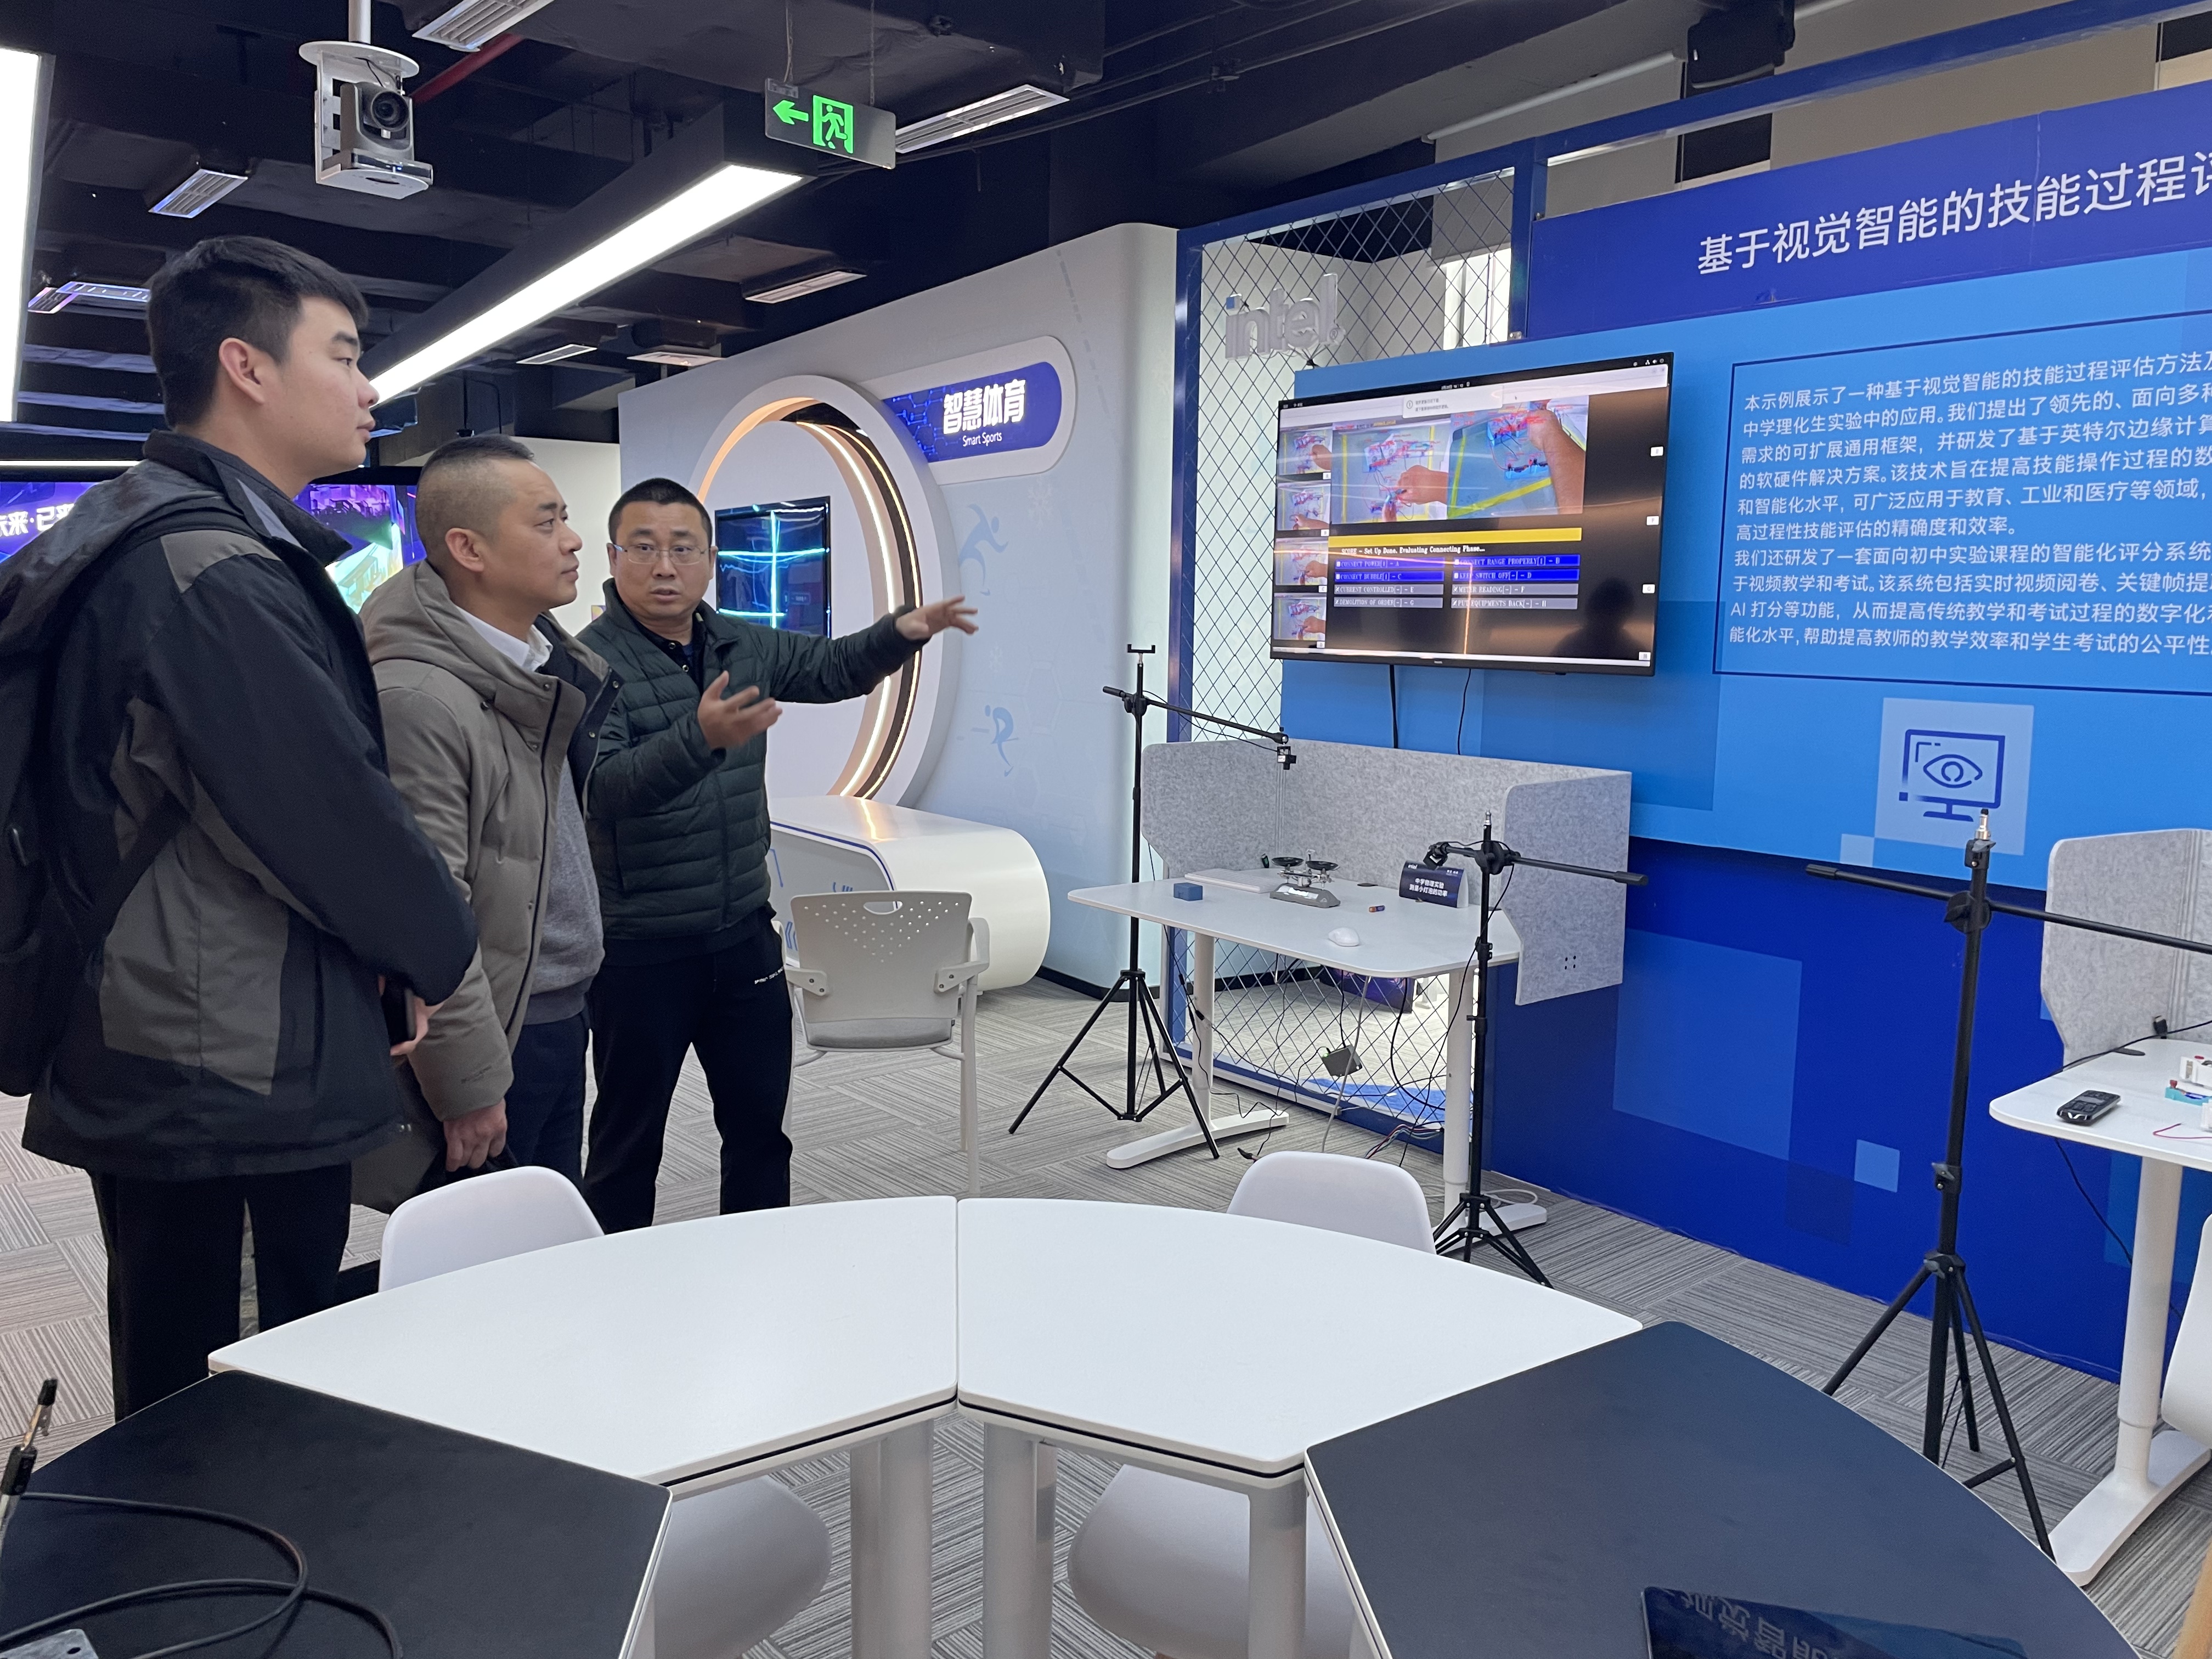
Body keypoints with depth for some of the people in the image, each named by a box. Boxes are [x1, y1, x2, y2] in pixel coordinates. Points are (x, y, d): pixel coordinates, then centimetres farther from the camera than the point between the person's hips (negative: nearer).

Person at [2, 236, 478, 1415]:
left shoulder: (124, 541, 13)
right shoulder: (219, 574, -20)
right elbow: (334, 809, -20)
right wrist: (444, 956, -2)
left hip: (137, 1067, 10)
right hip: (241, 1085, -10)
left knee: (169, 1412, 20)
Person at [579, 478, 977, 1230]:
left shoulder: (743, 646, 6)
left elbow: (831, 668, 20)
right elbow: (602, 787, -28)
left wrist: (901, 632, 1)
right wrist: (701, 736, -44)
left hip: (745, 936, 6)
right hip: (641, 950, -6)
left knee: (760, 1125, 16)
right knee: (629, 1142, 8)